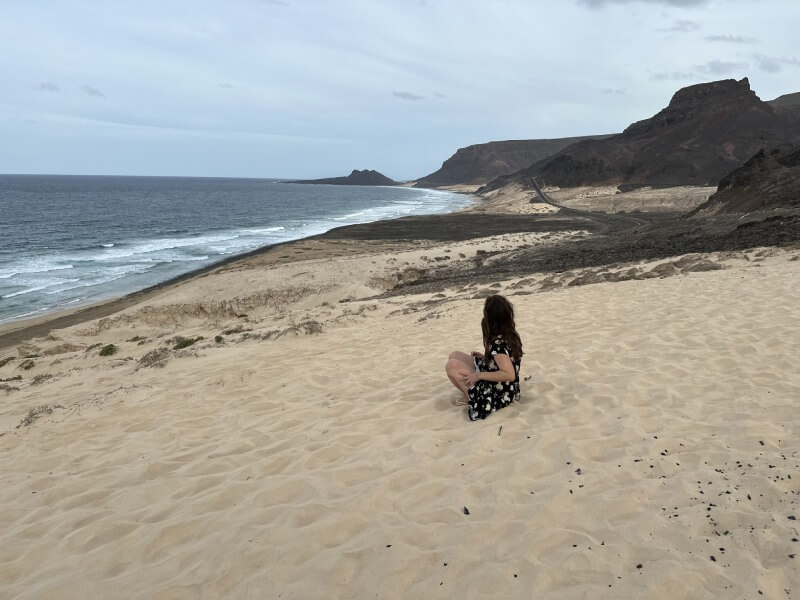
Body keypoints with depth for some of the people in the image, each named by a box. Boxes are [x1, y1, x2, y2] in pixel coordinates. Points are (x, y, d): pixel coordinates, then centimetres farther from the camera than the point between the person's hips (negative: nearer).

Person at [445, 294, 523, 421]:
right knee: (455, 356, 9)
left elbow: (510, 374, -32)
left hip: (496, 395, -9)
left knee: (451, 365, -12)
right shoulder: (511, 335, -2)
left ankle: (470, 399, 4)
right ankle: (470, 396, 9)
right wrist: (485, 357, 8)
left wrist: (478, 375, -25)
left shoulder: (497, 342, -28)